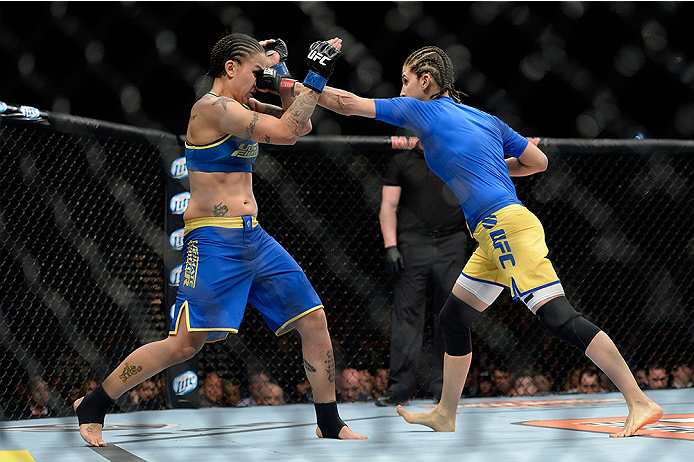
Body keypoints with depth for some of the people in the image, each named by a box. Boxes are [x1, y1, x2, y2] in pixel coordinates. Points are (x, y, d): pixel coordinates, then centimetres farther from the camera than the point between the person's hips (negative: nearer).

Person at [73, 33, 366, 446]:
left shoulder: (241, 109, 14)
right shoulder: (211, 107, -13)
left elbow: (301, 125, 22)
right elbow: (287, 133, -21)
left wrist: (281, 84, 6)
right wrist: (317, 77, -16)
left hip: (254, 237, 9)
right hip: (213, 240, -9)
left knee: (314, 321, 5)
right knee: (187, 343, -14)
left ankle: (330, 426, 16)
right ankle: (92, 407, 2)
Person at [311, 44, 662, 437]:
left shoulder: (423, 111, 0)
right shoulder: (486, 118, 20)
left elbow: (349, 103, 3)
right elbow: (538, 161, 23)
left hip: (508, 226, -9)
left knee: (561, 319, -15)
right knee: (453, 320, 17)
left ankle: (641, 403, -17)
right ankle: (445, 417, 26)